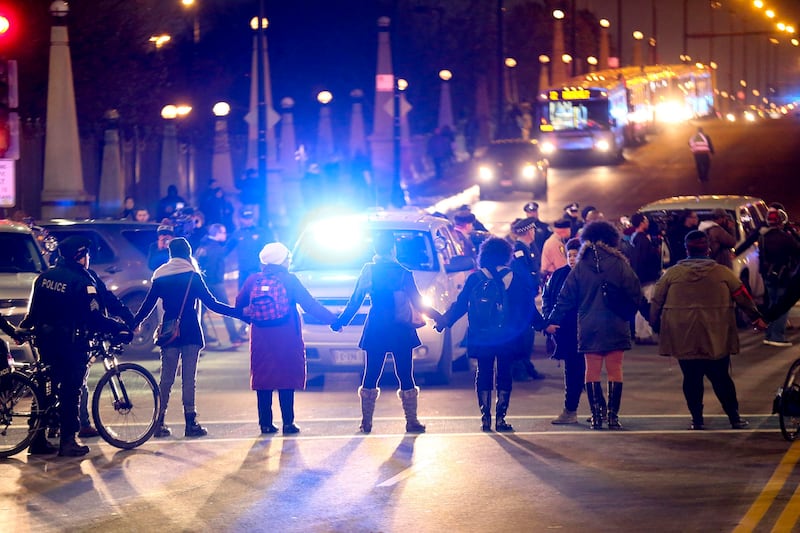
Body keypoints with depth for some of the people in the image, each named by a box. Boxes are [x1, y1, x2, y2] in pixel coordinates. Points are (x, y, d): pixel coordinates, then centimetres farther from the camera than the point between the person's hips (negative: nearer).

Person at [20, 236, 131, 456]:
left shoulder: (44, 276, 7)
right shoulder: (83, 281, -13)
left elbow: (34, 310, 13)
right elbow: (95, 318, -17)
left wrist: (23, 328, 28)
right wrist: (120, 329, -11)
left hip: (45, 339, 7)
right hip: (70, 342, -7)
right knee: (70, 391, 0)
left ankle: (38, 440, 14)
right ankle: (67, 442, 0)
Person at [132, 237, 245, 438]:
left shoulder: (160, 276, 6)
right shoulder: (192, 276, -3)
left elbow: (147, 306, 9)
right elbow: (212, 304, -6)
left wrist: (131, 325, 22)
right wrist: (239, 313, -3)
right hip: (190, 331, -3)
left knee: (166, 377, 6)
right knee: (189, 377, -2)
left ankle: (159, 423, 4)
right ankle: (190, 423, -4)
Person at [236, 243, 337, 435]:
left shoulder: (253, 280, 2)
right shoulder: (289, 280, -7)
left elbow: (239, 305, 8)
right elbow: (310, 305, -8)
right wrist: (332, 319, -1)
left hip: (261, 339, 3)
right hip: (286, 339, -3)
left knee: (263, 380, 7)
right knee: (287, 381, 4)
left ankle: (265, 423, 5)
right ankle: (288, 423, 1)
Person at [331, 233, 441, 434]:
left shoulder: (367, 271, -1)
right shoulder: (403, 273, -8)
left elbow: (354, 301, 4)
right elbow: (417, 303, -4)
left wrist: (340, 321, 16)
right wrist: (438, 317, 7)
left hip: (375, 332, 2)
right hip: (400, 332, -2)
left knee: (370, 376, 8)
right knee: (405, 376, 4)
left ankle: (366, 422, 7)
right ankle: (411, 421, 6)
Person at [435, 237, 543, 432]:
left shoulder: (474, 278, -1)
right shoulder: (516, 278, 0)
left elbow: (460, 304, 2)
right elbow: (528, 307, 4)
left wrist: (444, 321, 14)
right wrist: (541, 325, 17)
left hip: (481, 337, 0)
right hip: (507, 337, 0)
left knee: (483, 374, 7)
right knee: (504, 374, 5)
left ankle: (485, 418, 4)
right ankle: (500, 418, 1)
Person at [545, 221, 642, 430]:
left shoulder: (580, 267, 2)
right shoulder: (619, 264, -3)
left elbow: (566, 297, 4)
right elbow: (635, 293, -2)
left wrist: (553, 321, 11)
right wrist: (627, 314, 15)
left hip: (589, 327, 1)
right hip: (616, 327, -1)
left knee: (592, 371, 8)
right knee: (615, 370, 5)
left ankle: (597, 415, 2)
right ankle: (613, 416, 2)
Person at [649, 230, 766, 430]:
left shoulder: (672, 273, 2)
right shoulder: (722, 273, 2)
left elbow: (656, 302, 7)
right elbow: (742, 297, 9)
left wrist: (655, 323, 21)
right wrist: (756, 318, 22)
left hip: (684, 339, 0)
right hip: (716, 339, 0)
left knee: (692, 379, 6)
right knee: (721, 378, 8)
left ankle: (697, 419, 6)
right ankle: (734, 417, 9)